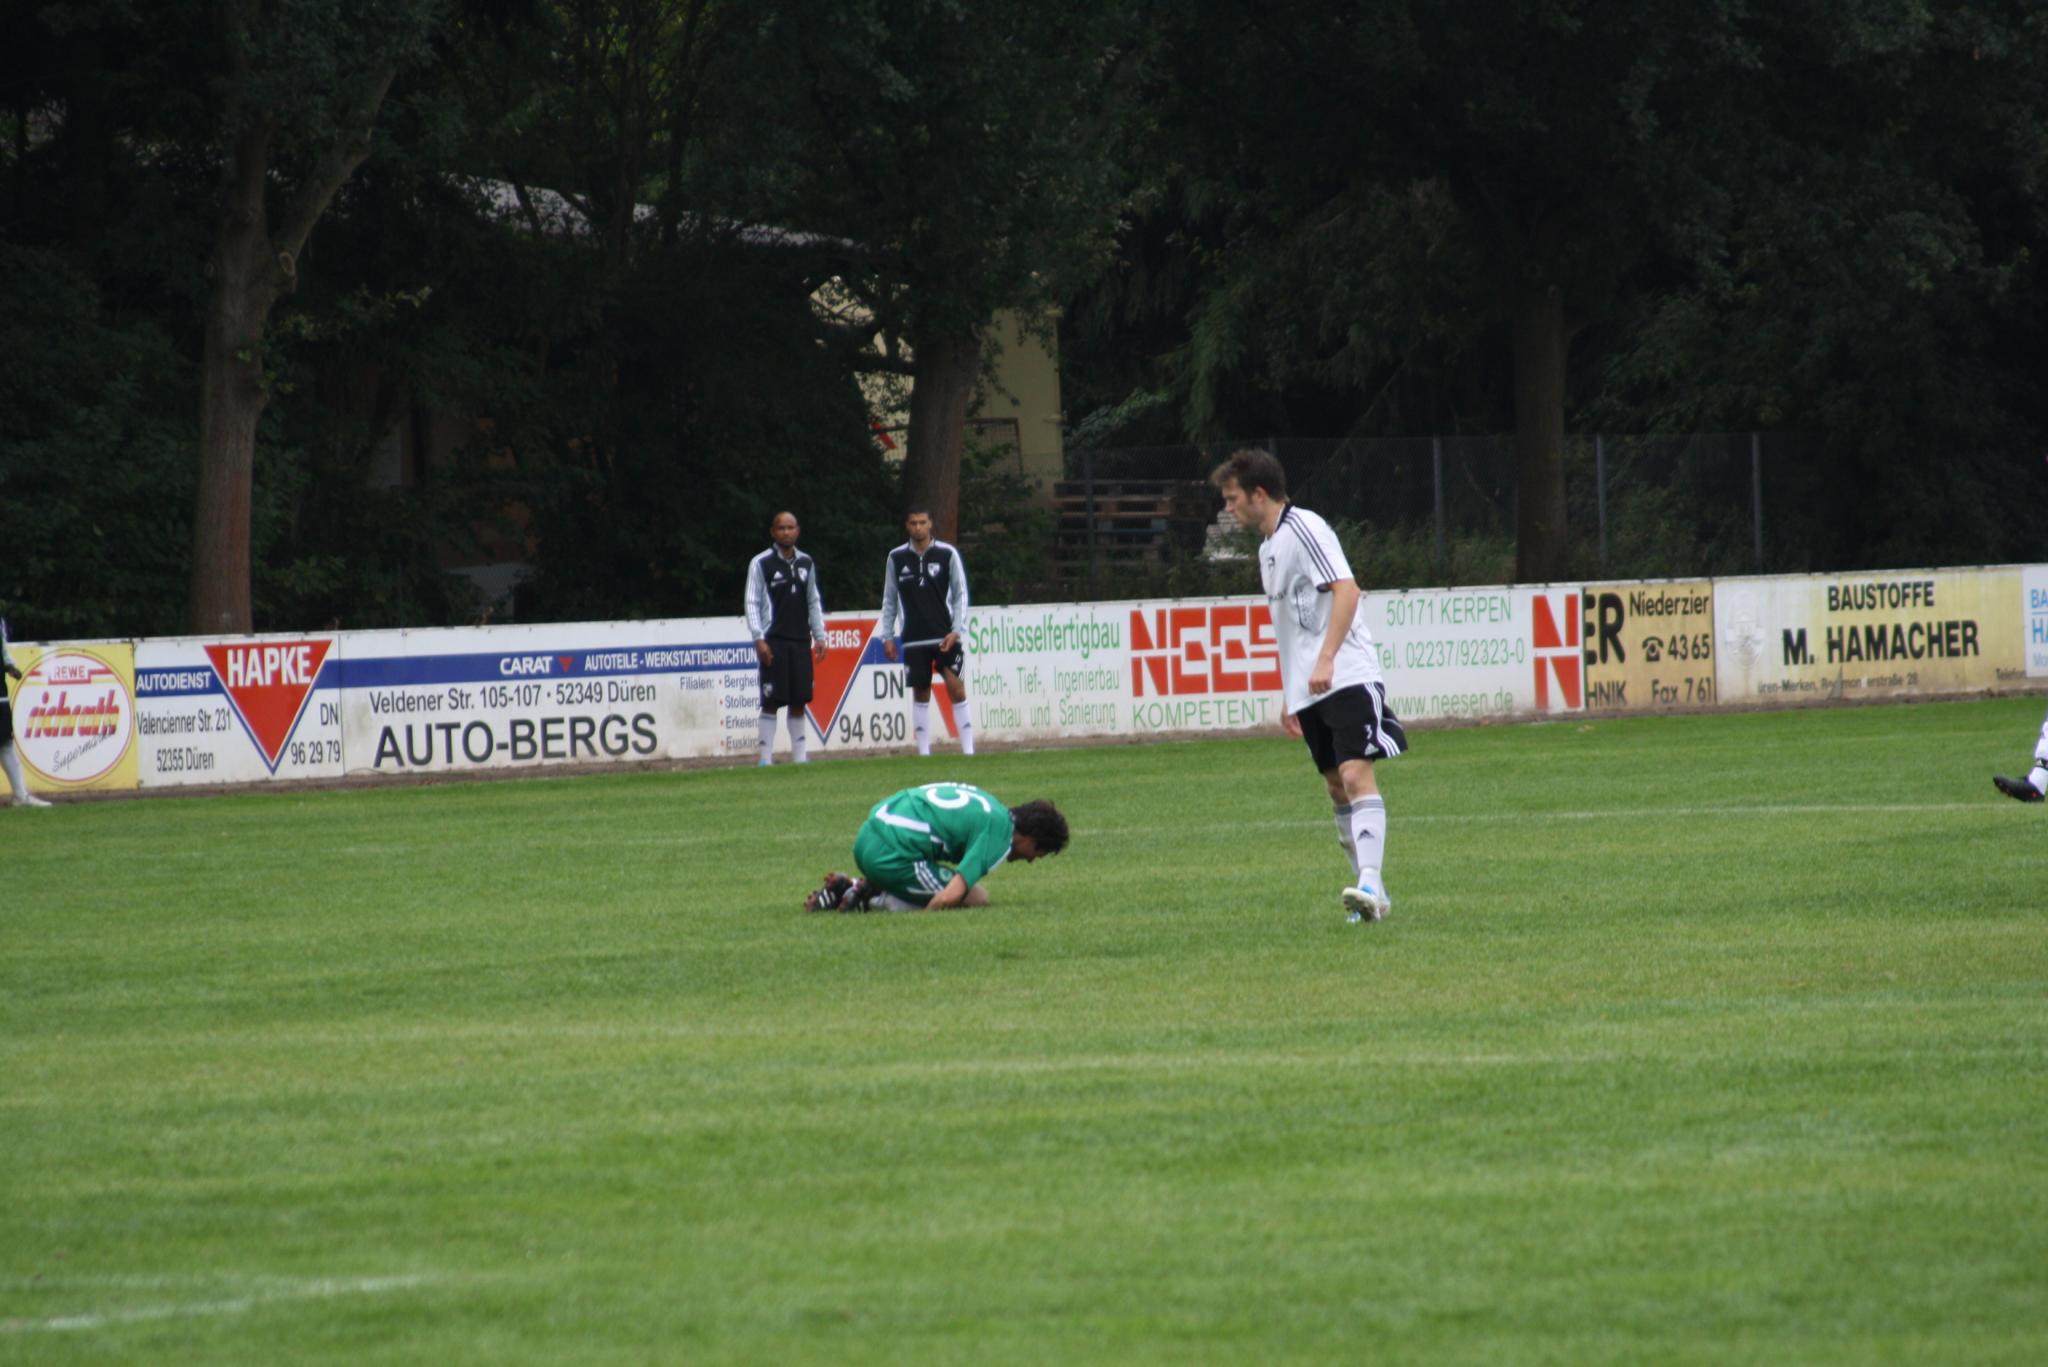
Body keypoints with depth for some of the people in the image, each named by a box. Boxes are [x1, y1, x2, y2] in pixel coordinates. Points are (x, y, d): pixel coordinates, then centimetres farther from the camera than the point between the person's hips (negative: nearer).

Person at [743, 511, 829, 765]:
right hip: (773, 641, -5)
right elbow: (752, 603, -4)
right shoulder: (761, 563, -2)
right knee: (771, 702, -6)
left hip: (801, 640, 5)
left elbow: (814, 602, 17)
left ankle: (800, 757, 11)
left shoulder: (806, 563, 12)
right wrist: (759, 639, -12)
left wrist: (819, 637, 11)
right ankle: (766, 759, -4)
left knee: (799, 701, 6)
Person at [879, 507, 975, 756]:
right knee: (920, 693, 4)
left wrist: (956, 631, -8)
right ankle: (924, 751, 9)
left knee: (957, 689, -10)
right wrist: (887, 636, 7)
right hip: (914, 639, 2)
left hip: (945, 638, -2)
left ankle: (968, 749, -8)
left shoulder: (947, 554, 0)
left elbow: (960, 594, 1)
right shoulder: (897, 558, 6)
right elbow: (889, 600, 12)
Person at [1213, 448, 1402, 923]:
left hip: (1346, 675, -10)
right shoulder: (1269, 548, 20)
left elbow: (1346, 590, -20)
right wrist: (1288, 697, 28)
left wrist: (1326, 660, -28)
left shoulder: (1303, 529, -8)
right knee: (1336, 786, 8)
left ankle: (1370, 882, -30)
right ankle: (1372, 895, 13)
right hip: (1307, 688, 10)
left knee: (1356, 773, -20)